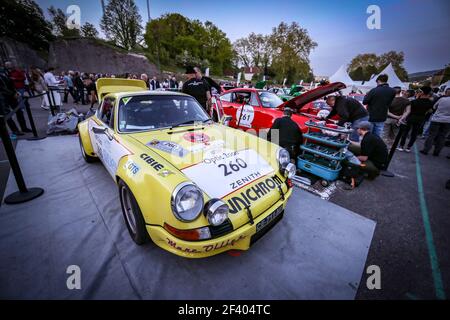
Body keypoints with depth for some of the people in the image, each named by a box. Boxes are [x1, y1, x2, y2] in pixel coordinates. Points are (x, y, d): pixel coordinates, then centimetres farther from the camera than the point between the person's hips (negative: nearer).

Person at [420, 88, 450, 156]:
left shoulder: (442, 99, -4)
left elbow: (434, 107, 8)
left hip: (437, 119, -1)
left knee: (431, 136, 3)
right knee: (442, 137, 7)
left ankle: (425, 150, 1)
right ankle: (436, 152, 9)